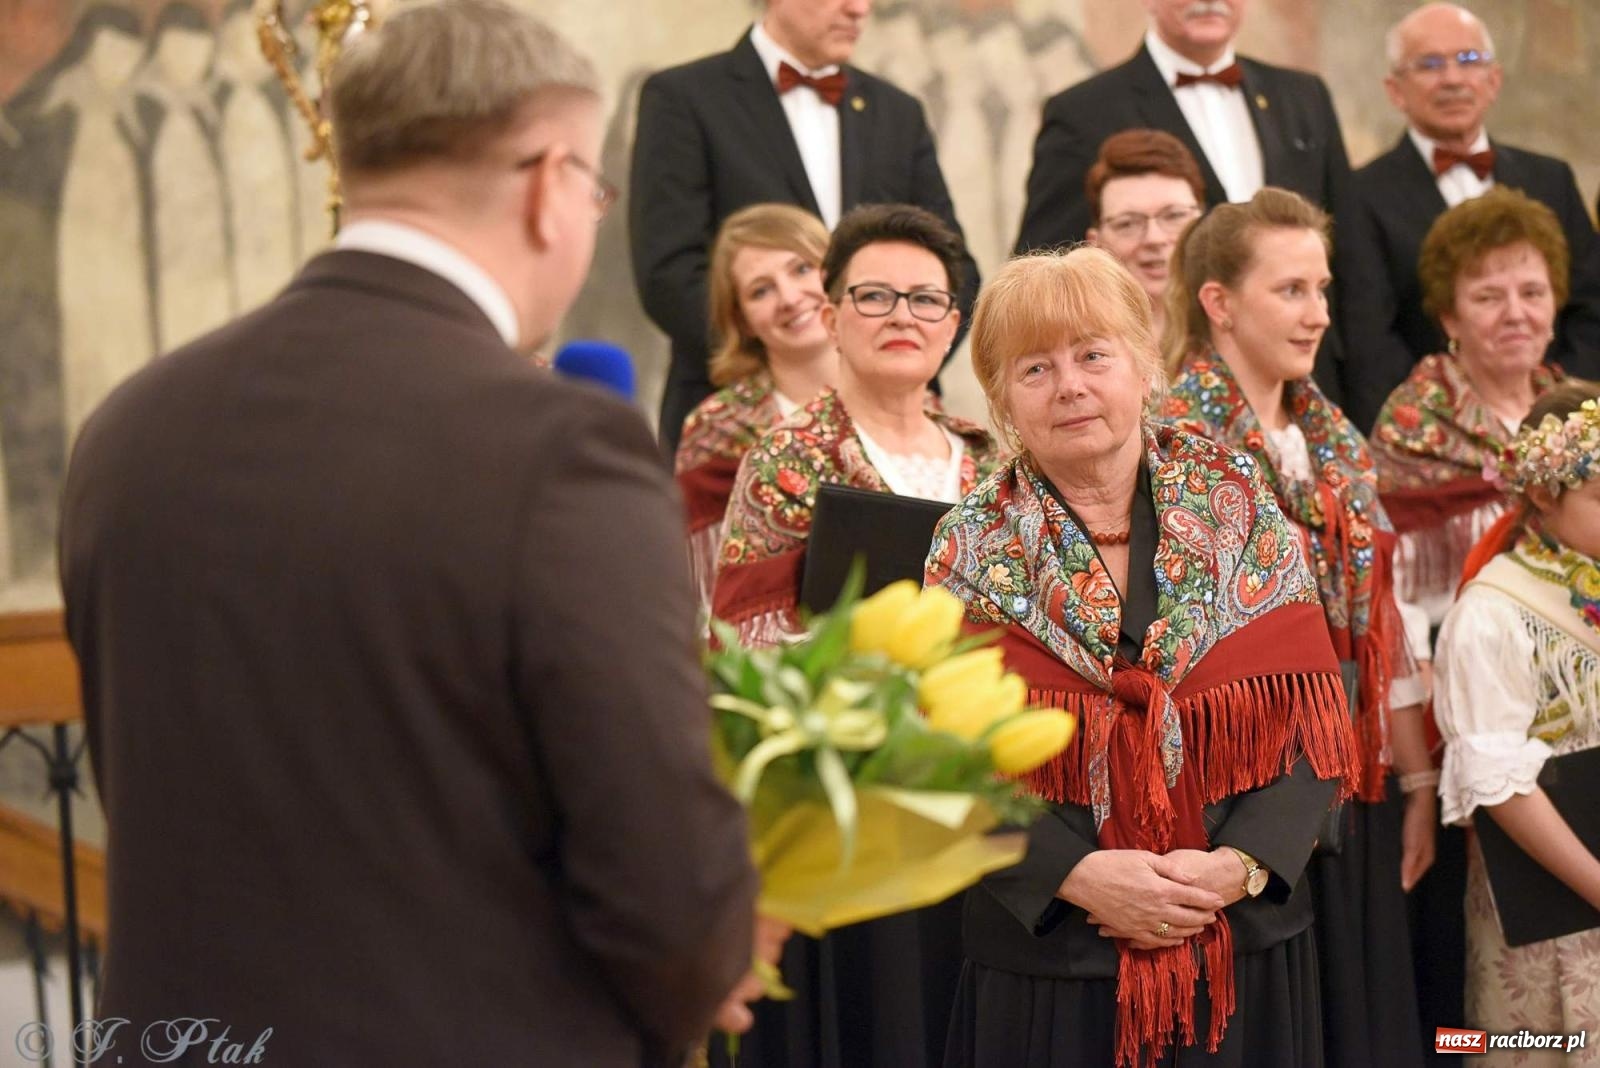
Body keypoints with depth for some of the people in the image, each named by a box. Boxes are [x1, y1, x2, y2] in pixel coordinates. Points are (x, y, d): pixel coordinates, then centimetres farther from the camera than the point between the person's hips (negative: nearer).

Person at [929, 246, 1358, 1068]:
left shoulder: (1239, 508, 2)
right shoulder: (971, 550, 0)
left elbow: (1312, 727, -1)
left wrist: (1238, 865, -14)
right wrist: (1077, 875, -17)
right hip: (1047, 960, -1)